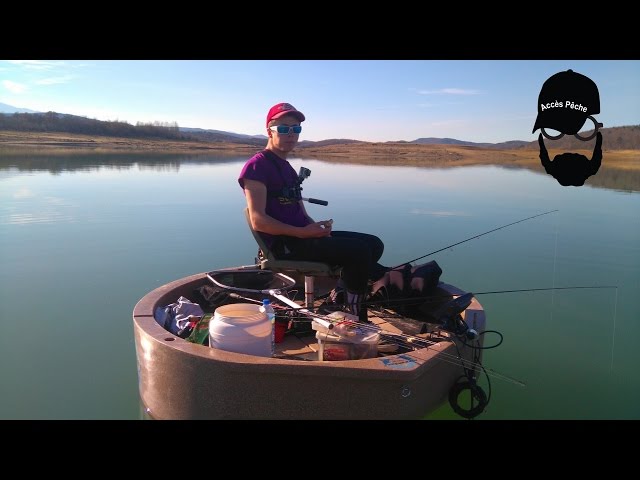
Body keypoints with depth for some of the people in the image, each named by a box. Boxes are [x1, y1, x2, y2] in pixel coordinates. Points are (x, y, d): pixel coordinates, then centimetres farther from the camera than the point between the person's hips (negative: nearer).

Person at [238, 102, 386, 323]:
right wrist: (304, 232, -21)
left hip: (301, 237, 9)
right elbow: (258, 221, -17)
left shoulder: (287, 167, 22)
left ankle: (340, 296, 4)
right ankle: (357, 319, -9)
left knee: (373, 244, 3)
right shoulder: (257, 165, -7)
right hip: (284, 244, -9)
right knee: (359, 250, -22)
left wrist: (318, 226, -1)